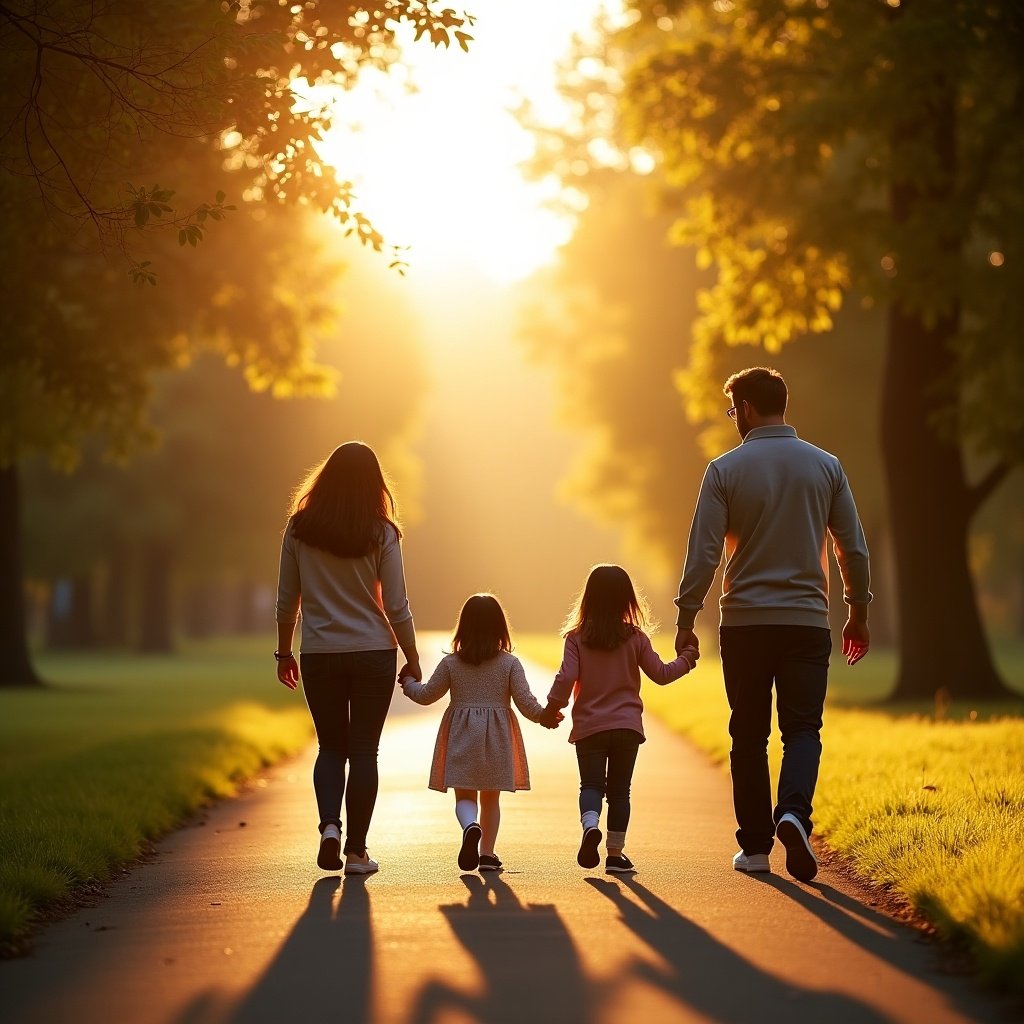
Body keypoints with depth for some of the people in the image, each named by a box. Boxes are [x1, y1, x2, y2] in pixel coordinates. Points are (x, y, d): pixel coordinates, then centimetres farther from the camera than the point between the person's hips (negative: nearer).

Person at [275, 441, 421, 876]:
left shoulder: (299, 528, -2)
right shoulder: (381, 534, -6)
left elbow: (286, 600, 3)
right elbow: (396, 607, -5)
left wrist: (284, 652, 15)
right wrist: (412, 659, 7)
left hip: (319, 655, 1)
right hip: (374, 651, -1)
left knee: (331, 747, 14)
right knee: (364, 750, 5)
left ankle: (329, 825, -7)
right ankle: (356, 849, 5)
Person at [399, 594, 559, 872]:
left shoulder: (451, 663, -3)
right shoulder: (510, 663, -5)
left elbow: (426, 695, 6)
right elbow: (525, 702, -6)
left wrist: (408, 683, 26)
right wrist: (544, 716, 13)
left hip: (462, 737, 0)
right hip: (496, 737, 0)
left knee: (464, 796, 3)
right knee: (491, 798, 14)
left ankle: (470, 827, -28)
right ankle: (487, 853, 15)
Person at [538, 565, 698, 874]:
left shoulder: (576, 637, -4)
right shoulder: (636, 638, -1)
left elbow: (566, 678, -12)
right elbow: (660, 674, 5)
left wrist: (550, 710, 2)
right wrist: (686, 659, 22)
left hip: (588, 727, -1)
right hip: (626, 725, 1)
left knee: (591, 784, 6)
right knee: (619, 789, 9)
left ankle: (590, 825, -25)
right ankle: (615, 854, 9)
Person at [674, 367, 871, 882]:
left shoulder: (726, 469, -3)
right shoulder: (826, 466, 4)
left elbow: (702, 553, -7)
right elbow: (853, 548, 7)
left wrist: (685, 620, 0)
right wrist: (858, 613, 18)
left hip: (744, 622, -1)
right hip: (807, 620, 1)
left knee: (749, 736, 9)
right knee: (802, 728, 4)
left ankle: (755, 845, 11)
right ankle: (794, 812, -22)